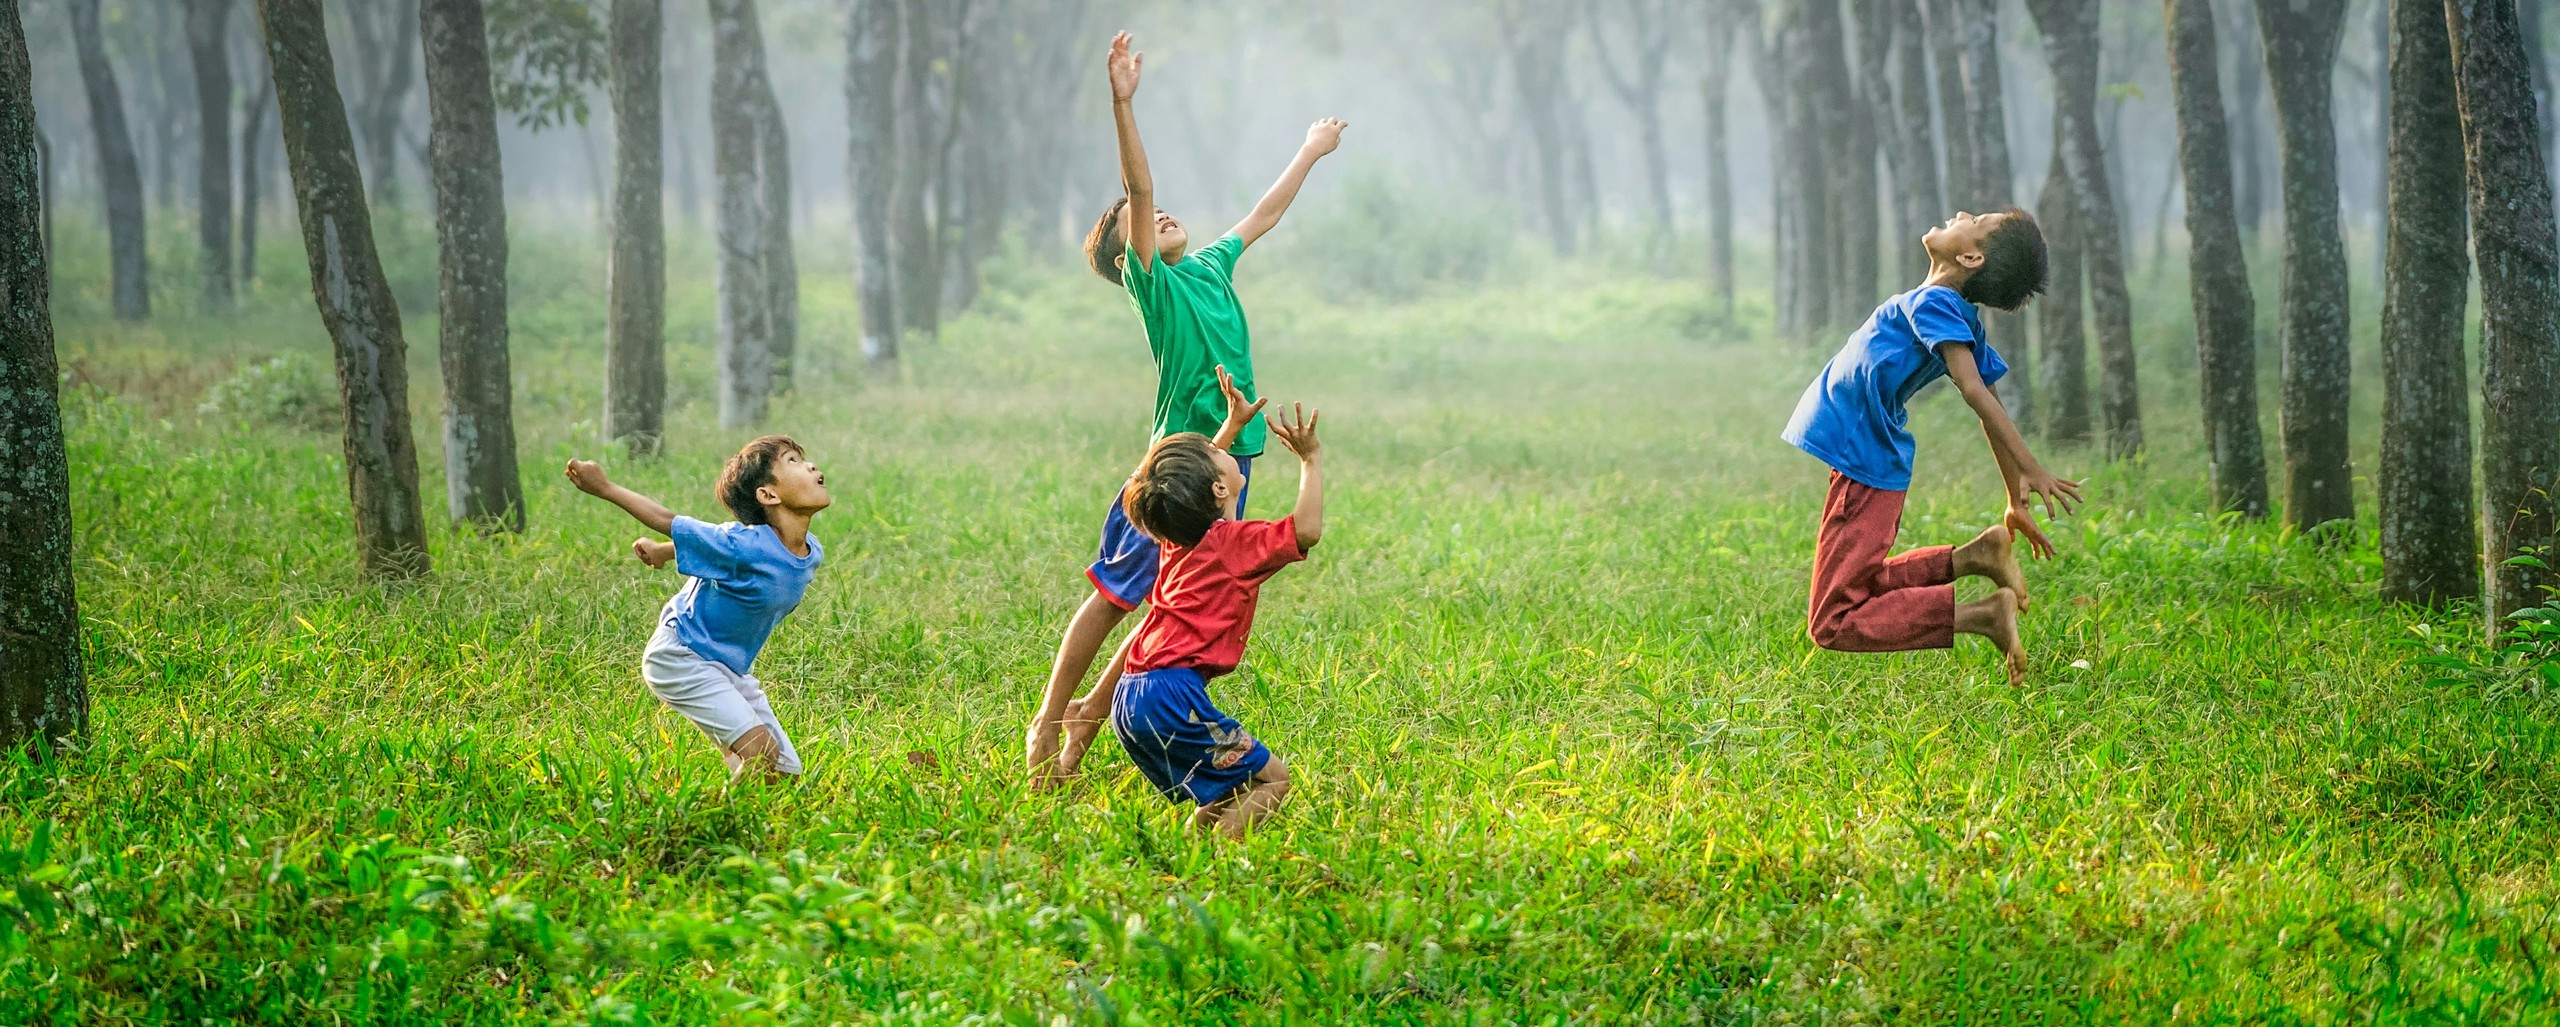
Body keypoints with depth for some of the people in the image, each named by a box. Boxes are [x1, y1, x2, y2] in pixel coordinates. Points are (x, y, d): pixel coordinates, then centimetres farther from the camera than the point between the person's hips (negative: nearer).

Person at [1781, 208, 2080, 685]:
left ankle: (1982, 614, -17)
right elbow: (1991, 409, 12)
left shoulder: (1933, 302, -19)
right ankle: (1974, 556, 9)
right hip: (1878, 467, 9)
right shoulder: (1964, 320, 7)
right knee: (1859, 589, 26)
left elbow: (1974, 390, -30)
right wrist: (2017, 501, 18)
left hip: (1863, 470, -9)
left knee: (1834, 624, -8)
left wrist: (2031, 471, -35)